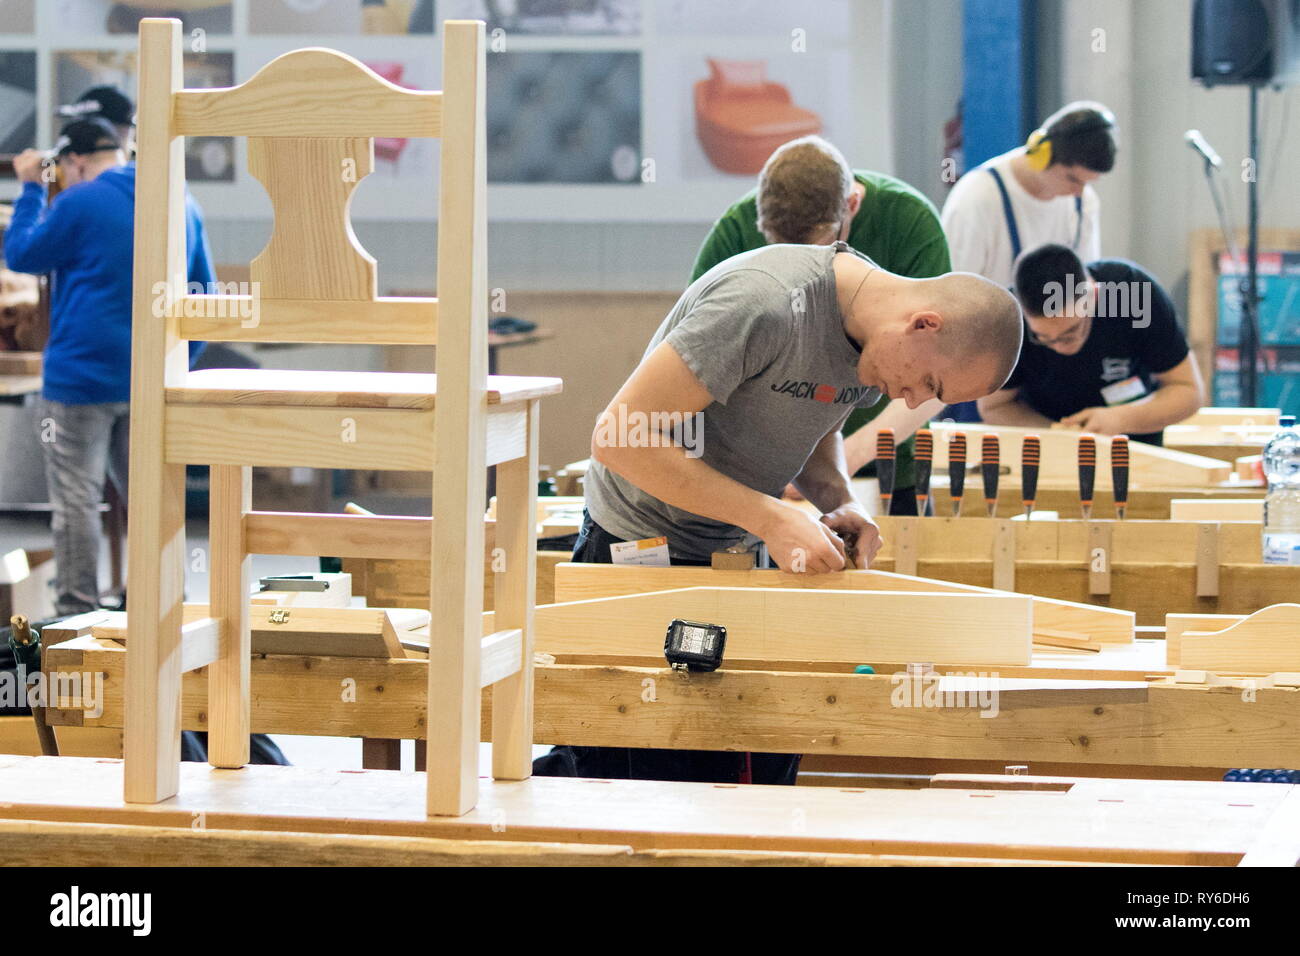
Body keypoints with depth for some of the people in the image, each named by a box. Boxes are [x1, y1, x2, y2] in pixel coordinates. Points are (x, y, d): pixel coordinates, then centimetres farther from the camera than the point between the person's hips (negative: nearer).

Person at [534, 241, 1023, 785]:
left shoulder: (878, 335, -2)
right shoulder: (764, 305, -28)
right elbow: (619, 437, -27)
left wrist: (841, 504, -5)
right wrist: (768, 517, -28)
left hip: (741, 552, 8)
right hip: (644, 551, -8)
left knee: (769, 770, -1)